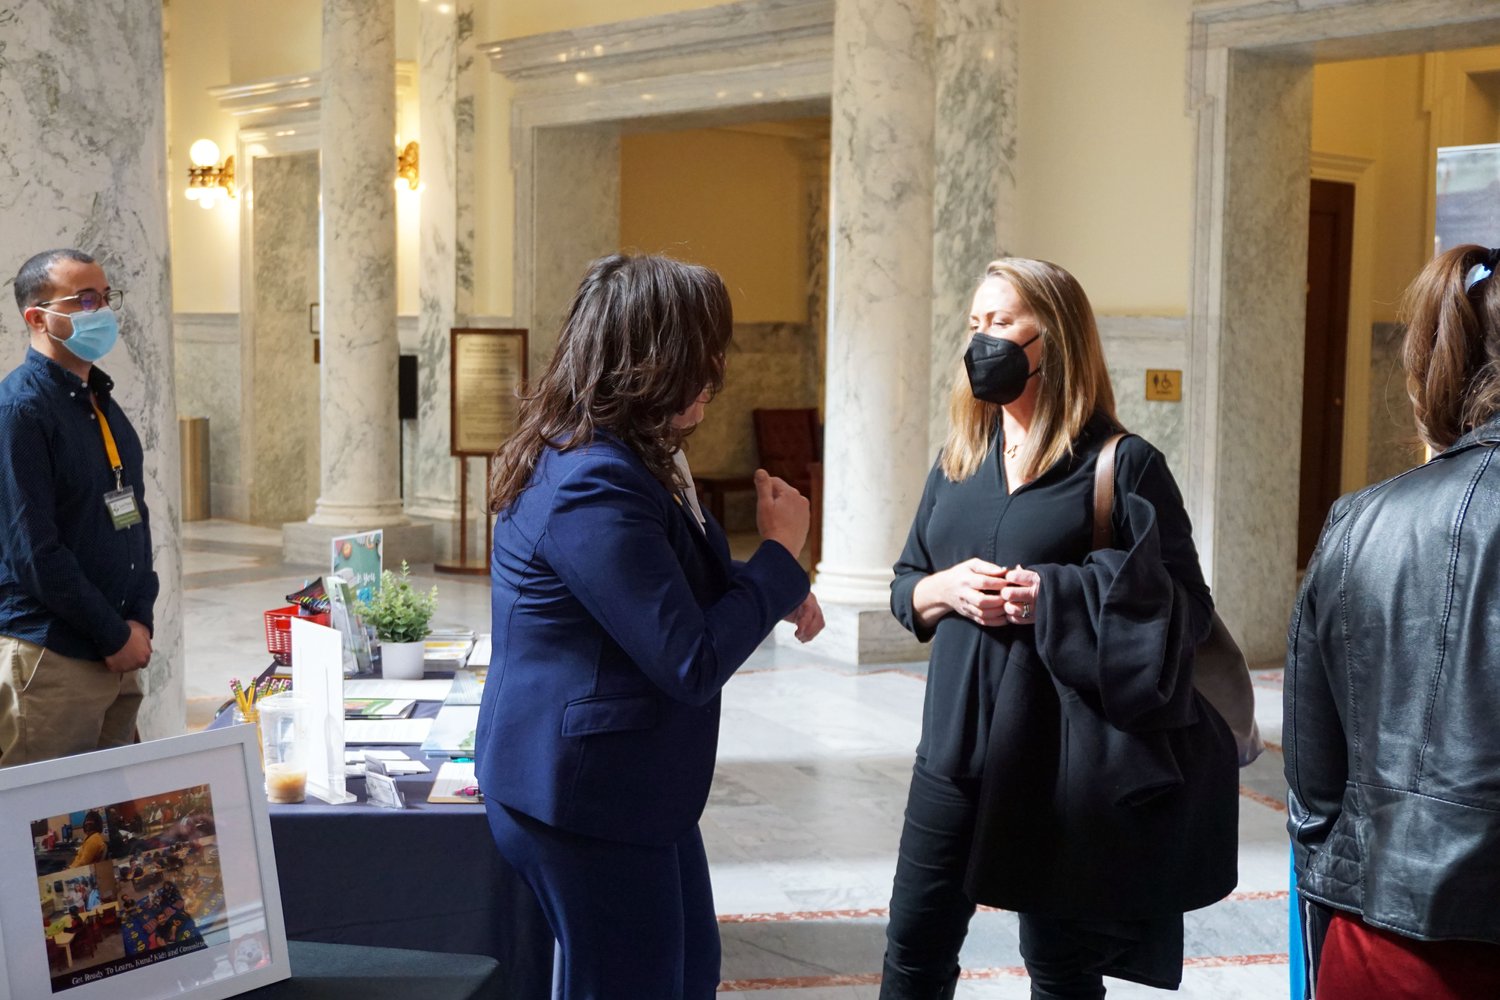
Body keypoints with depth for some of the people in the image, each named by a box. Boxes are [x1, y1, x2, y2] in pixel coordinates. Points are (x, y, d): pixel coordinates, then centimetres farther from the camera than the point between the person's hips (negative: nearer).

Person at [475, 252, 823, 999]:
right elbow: (693, 665, -26)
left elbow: (667, 591, 19)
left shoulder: (617, 461, 6)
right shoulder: (594, 486, -27)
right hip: (588, 798, -10)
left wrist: (773, 590, 2)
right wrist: (781, 552, -14)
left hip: (623, 784, 10)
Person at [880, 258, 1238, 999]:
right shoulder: (957, 463, 9)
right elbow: (904, 586, 13)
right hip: (957, 744, 5)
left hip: (1065, 760, -5)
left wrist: (1057, 600, -22)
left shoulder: (1123, 465, -8)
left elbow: (1186, 605, -10)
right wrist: (946, 590, -10)